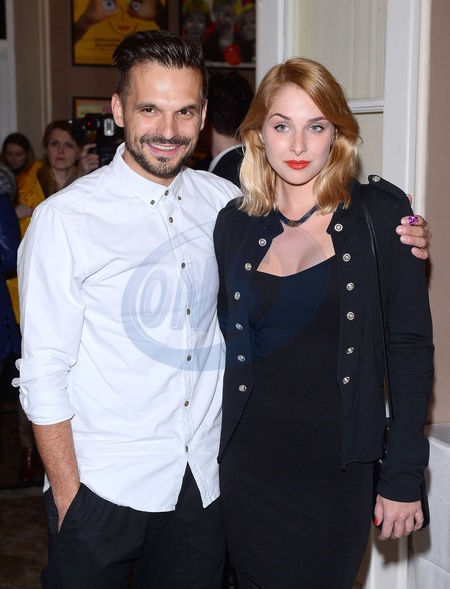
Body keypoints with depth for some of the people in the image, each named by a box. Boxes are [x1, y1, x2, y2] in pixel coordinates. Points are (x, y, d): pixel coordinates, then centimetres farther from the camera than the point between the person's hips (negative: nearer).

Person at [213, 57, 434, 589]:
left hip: (337, 470, -2)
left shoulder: (380, 212, -6)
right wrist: (210, 454, 5)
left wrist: (404, 476, -6)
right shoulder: (235, 224, 2)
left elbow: (410, 346, -5)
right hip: (249, 465, 2)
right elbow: (224, 342, 9)